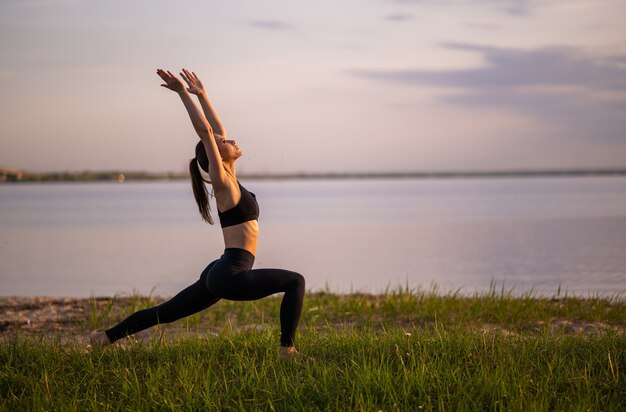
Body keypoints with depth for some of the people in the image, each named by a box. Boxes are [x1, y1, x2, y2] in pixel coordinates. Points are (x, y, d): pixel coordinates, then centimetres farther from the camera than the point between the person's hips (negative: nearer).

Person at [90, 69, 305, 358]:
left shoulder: (229, 181, 14)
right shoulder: (223, 183, -10)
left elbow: (217, 129, 20)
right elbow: (205, 131, -14)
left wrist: (201, 94, 21)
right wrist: (183, 93, -13)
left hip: (219, 274, 9)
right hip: (230, 274, -9)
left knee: (164, 312, 15)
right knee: (295, 282, -8)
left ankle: (107, 336, 22)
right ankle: (287, 350, -12)